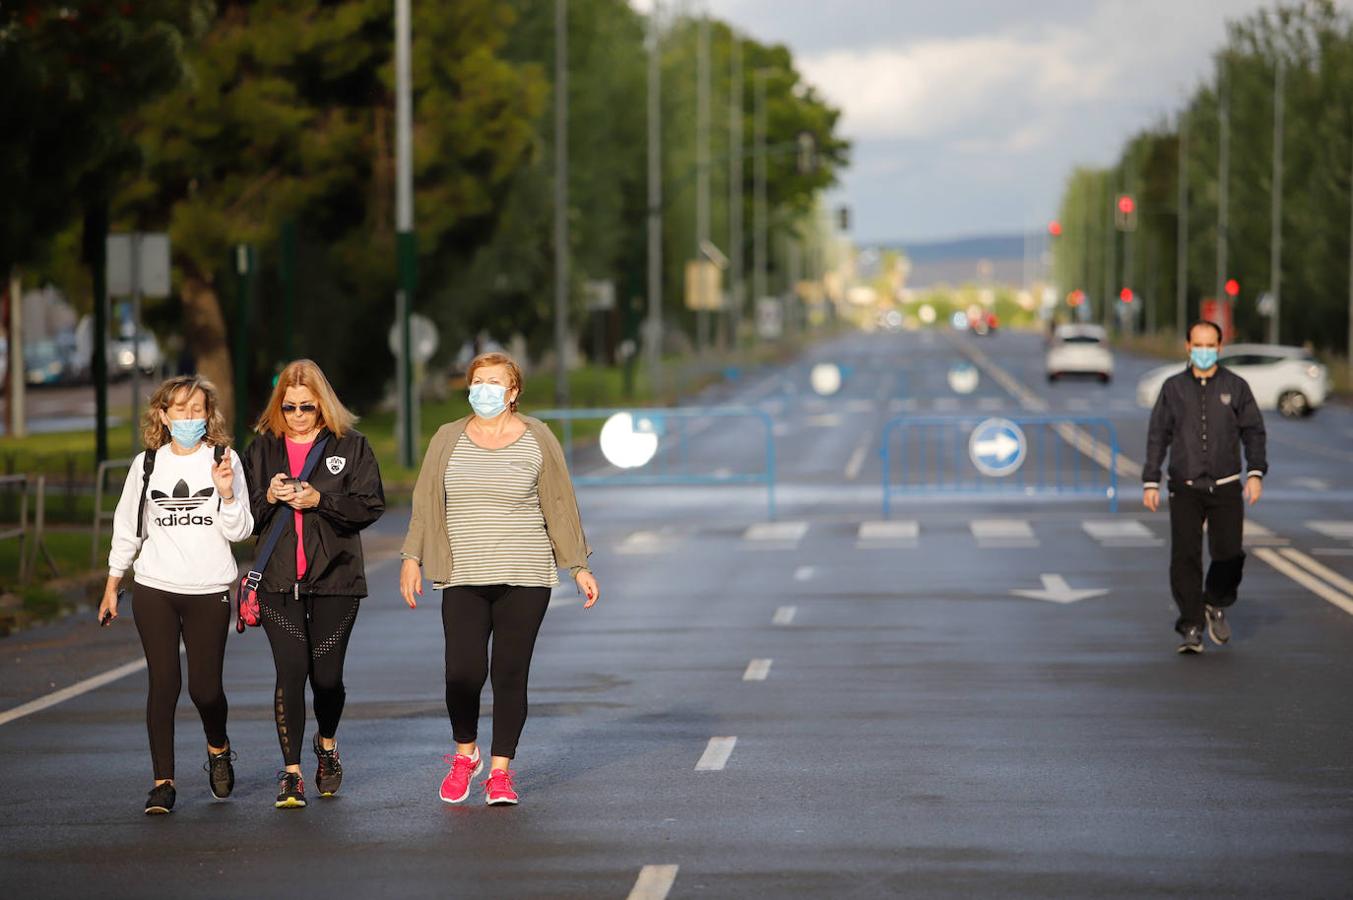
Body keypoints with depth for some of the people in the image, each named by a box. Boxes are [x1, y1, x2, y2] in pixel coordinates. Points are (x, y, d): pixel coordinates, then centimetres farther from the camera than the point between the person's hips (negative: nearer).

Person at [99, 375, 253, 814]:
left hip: (210, 592, -1)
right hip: (155, 591, 1)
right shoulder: (147, 464, 7)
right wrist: (111, 588, 16)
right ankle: (163, 782, 2)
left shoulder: (224, 460, 2)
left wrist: (227, 493, -16)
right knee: (163, 683, -4)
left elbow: (239, 532, 1)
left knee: (205, 686, -2)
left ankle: (218, 749, 29)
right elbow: (127, 528, 15)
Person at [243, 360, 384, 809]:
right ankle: (291, 773, -3)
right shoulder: (263, 447, 10)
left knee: (327, 675, 2)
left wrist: (320, 499, -16)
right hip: (279, 581, 1)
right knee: (290, 672, -9)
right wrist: (268, 497, -10)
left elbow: (371, 504, -4)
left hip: (335, 578, -1)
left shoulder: (350, 446, 3)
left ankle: (327, 743, 34)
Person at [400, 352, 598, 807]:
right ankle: (464, 755, 16)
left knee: (510, 675, -2)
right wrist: (412, 558, 5)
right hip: (463, 577, 1)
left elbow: (560, 506, 5)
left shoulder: (538, 441, 3)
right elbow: (426, 504, 12)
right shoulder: (448, 440, 8)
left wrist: (579, 567, 3)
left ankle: (501, 771, 8)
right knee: (463, 673, -9)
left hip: (524, 579, -1)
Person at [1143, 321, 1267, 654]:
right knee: (1185, 557, -8)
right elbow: (1157, 436, 8)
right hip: (1185, 489, 0)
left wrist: (1256, 473, -9)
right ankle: (1191, 629, -2)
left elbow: (1253, 432, 4)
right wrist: (1150, 482, 2)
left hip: (1226, 488, 0)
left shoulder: (1235, 386, 4)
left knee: (1228, 554, -8)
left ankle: (1216, 605, 21)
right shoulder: (1173, 388, 6)